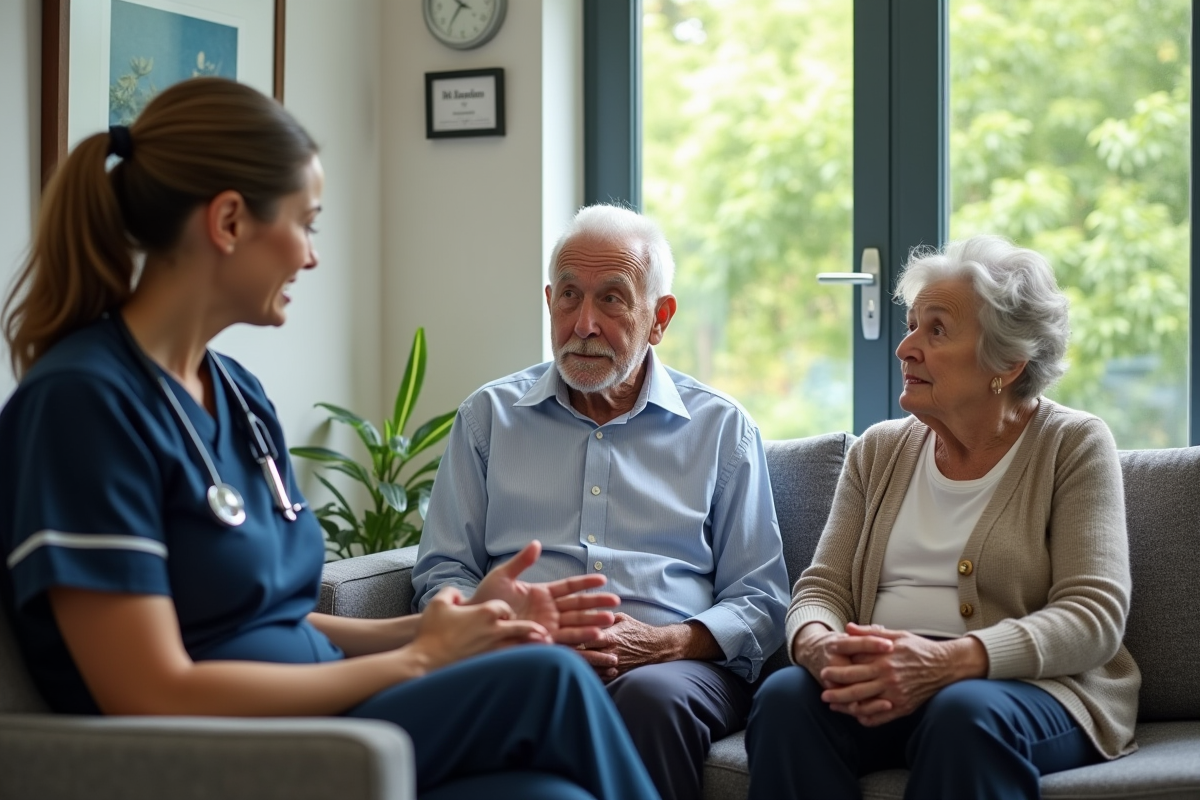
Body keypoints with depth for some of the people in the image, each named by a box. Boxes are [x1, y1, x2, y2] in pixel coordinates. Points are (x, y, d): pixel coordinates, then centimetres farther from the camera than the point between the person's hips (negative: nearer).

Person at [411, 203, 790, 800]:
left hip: (674, 663, 1)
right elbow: (442, 573, 15)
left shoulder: (721, 429, 16)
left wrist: (665, 643, -9)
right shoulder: (489, 415, 19)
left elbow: (759, 601, 12)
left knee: (653, 695, -37)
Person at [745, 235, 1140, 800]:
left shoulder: (1073, 446, 2)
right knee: (784, 696, -29)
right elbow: (823, 585, 11)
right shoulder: (879, 450, 16)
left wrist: (948, 660, -24)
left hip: (1033, 686, -3)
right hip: (881, 689, 3)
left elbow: (1093, 614, -8)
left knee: (965, 713, -38)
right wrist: (815, 643, -16)